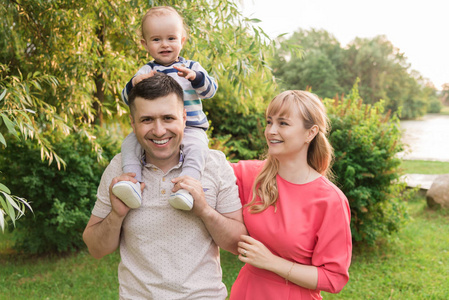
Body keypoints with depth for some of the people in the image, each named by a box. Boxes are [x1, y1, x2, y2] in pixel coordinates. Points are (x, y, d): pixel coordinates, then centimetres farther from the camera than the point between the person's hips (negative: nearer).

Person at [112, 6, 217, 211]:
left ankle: (186, 188, -40)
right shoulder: (146, 71, 10)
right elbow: (127, 99, 4)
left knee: (197, 145, -32)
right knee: (129, 142, -20)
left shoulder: (191, 67, 9)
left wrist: (195, 77, -26)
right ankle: (133, 182, -28)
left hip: (190, 128, -2)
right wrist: (134, 84, -19)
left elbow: (210, 90, -5)